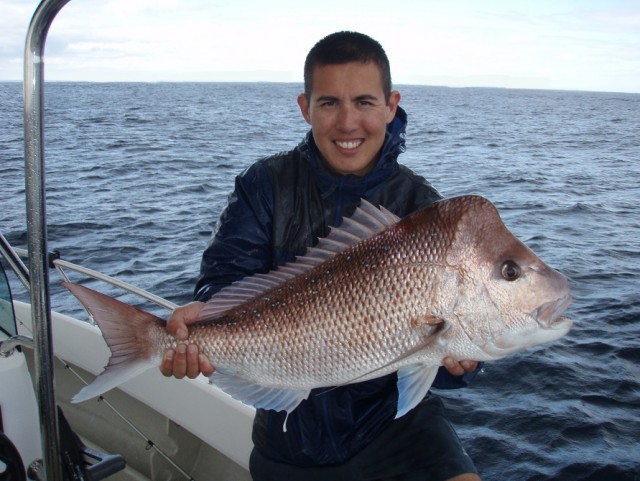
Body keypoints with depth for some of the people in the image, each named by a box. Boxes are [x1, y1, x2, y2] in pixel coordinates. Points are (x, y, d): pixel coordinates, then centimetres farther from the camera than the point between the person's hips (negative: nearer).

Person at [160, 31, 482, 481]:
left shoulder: (420, 205, -7)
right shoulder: (267, 185, -6)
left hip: (392, 413, -1)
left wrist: (457, 360, -34)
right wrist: (204, 312, -37)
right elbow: (229, 275, -15)